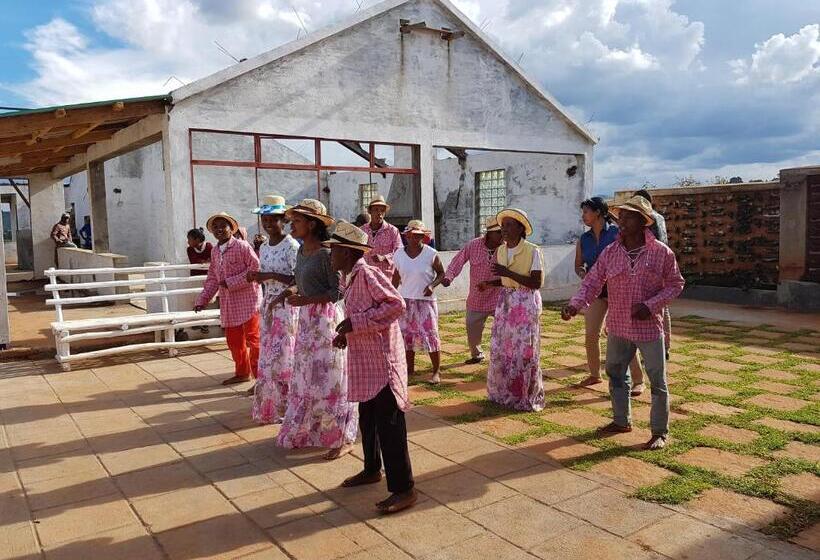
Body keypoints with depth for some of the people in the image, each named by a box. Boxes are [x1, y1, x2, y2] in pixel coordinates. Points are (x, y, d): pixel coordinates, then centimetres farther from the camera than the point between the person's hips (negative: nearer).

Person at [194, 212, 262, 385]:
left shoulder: (242, 246, -10)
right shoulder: (215, 252, 12)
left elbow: (255, 269, -17)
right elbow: (212, 278, 18)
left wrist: (231, 282, -18)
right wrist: (202, 300, 11)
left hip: (247, 301, -7)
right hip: (228, 305, 7)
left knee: (253, 339, -5)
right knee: (234, 341, 16)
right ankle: (242, 373, 33)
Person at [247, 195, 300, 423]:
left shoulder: (292, 246, -13)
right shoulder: (263, 248, 11)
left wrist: (271, 275, -23)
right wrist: (256, 276, -3)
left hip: (287, 305, -7)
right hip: (268, 305, 8)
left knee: (282, 355, -4)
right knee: (268, 355, 11)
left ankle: (286, 406, 11)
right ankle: (270, 405, 24)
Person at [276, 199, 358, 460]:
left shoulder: (326, 254, -16)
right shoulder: (302, 251, 8)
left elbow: (338, 292, -17)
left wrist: (306, 300, -20)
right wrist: (292, 291, -2)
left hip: (325, 319, -8)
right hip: (306, 321, 8)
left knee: (328, 379, -1)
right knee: (305, 377, 17)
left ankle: (344, 439, 12)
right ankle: (307, 431, 32)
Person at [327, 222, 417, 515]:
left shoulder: (367, 274, -17)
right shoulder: (351, 278, 12)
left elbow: (396, 304, -23)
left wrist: (355, 323, -23)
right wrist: (346, 334, 6)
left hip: (382, 361, -10)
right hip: (365, 362, 10)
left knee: (389, 425, -5)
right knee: (367, 420, 22)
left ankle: (404, 489, 4)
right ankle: (372, 470, 41)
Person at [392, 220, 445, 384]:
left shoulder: (431, 254, -8)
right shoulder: (399, 254, 1)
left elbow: (441, 273, 0)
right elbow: (396, 278, 11)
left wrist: (432, 285, -18)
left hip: (425, 300, -3)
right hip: (405, 300, 4)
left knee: (430, 335, -5)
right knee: (407, 335, 9)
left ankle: (437, 371, 5)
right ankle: (409, 368, 23)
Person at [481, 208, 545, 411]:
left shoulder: (532, 251, -14)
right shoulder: (501, 250, 6)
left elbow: (537, 283, -19)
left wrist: (508, 273, -24)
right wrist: (489, 283, -1)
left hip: (526, 303, -6)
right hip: (505, 302, 6)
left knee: (524, 351, 1)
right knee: (501, 349, 10)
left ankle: (526, 396, 18)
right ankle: (504, 392, 26)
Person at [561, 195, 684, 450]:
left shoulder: (662, 252, -9)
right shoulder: (610, 252, -2)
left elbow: (675, 284, -2)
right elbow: (592, 282, -5)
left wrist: (651, 305, -17)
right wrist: (575, 305, -22)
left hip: (649, 327, -4)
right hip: (618, 327, 4)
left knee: (657, 381, 5)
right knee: (615, 374, 16)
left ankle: (660, 431, 20)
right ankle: (622, 420, 36)